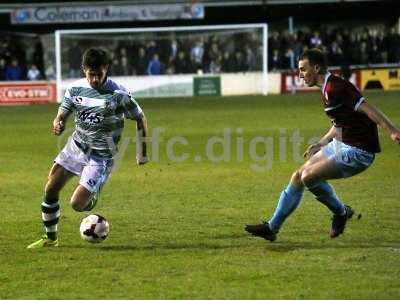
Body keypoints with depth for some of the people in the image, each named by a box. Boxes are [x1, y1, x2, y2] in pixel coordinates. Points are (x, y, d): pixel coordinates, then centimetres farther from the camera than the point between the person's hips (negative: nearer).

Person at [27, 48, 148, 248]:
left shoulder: (118, 94, -17)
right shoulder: (76, 89, -5)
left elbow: (140, 118, -5)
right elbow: (62, 116, -1)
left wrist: (142, 152, -4)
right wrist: (58, 125, -26)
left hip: (101, 157, -5)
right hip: (76, 147, 5)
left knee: (77, 204, -13)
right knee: (50, 190, 1)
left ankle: (93, 198, 25)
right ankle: (50, 238, 20)